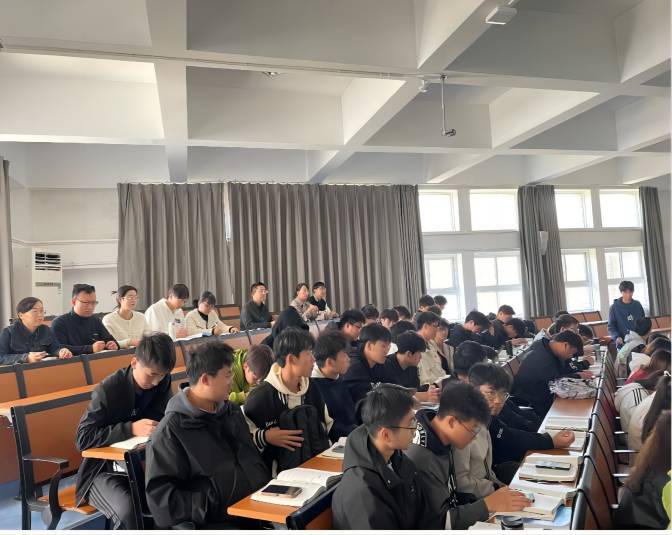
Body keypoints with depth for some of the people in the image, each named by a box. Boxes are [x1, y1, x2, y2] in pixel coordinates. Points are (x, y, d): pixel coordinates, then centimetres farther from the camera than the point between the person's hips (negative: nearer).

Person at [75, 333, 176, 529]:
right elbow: (83, 439, -19)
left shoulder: (162, 382, -4)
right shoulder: (108, 389, -18)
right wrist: (131, 429, -29)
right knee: (129, 511, -33)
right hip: (106, 471, -4)